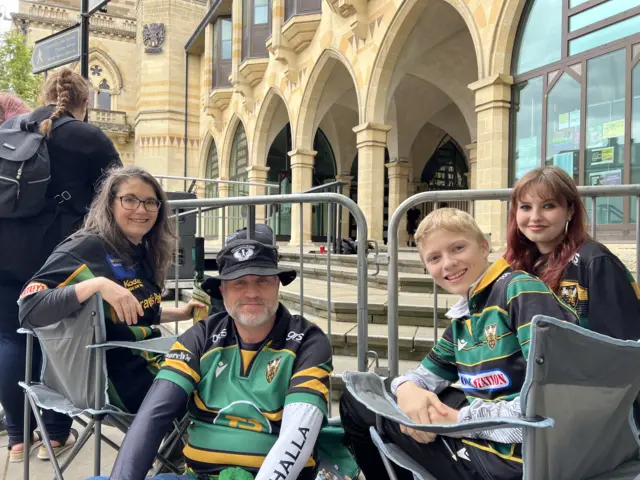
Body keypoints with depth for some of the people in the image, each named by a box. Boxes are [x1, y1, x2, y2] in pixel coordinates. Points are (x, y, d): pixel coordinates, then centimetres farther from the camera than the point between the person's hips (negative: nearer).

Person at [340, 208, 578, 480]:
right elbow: (428, 372, 17)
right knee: (356, 399, 15)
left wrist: (462, 419, -21)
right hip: (477, 421, 8)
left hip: (515, 451, -8)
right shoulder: (464, 316, 9)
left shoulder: (522, 290, -16)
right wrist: (408, 388, -9)